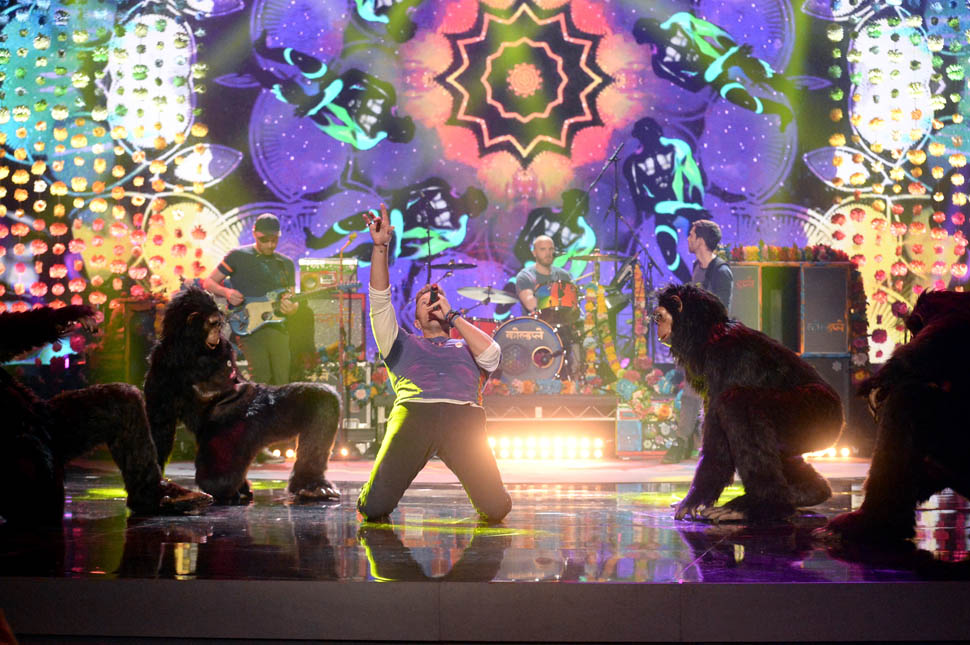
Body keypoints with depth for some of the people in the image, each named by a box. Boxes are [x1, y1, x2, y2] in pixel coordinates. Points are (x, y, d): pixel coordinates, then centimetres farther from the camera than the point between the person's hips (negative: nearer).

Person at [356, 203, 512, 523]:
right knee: (373, 509, -18)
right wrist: (380, 247, 9)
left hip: (464, 416, 1)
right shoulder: (404, 345, 33)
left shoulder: (466, 348, 35)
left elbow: (492, 354, 12)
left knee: (496, 508, -16)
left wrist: (451, 315, 19)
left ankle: (486, 503, 21)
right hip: (413, 412, 0)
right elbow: (380, 302, 20)